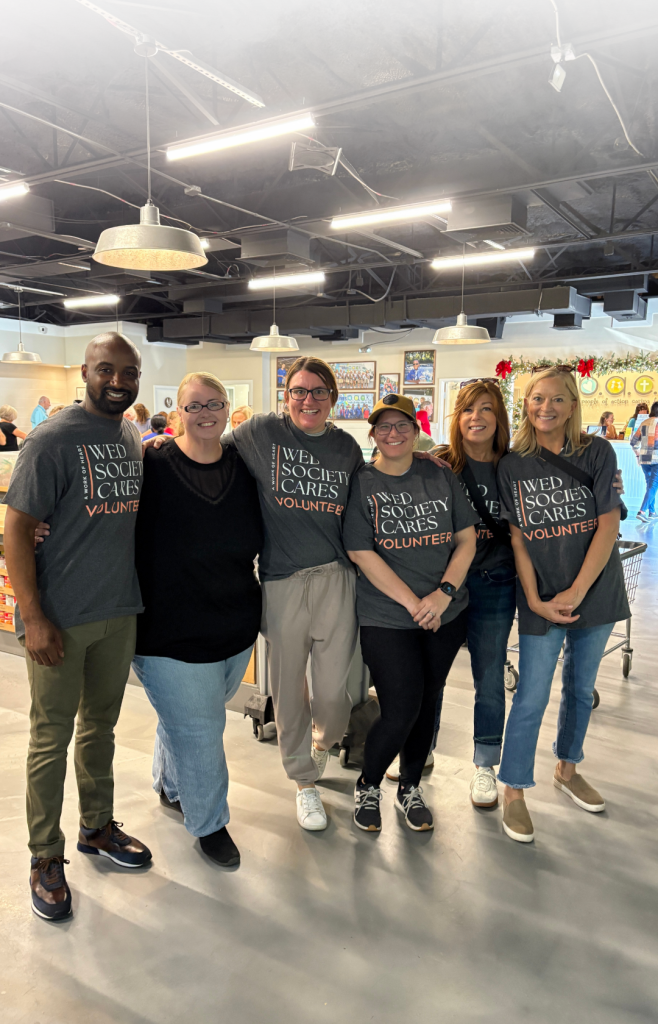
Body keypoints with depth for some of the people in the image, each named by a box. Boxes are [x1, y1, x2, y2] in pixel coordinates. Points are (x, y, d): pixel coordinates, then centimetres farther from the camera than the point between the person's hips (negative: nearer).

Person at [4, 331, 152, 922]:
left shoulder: (134, 439, 6)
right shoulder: (53, 440, -14)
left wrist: (139, 593, 14)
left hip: (120, 612, 6)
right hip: (60, 620, -6)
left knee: (101, 727, 20)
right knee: (52, 737, 7)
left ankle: (98, 827, 38)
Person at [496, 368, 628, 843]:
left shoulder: (597, 452, -4)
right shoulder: (512, 466, -2)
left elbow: (608, 524, -9)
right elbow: (518, 538, -2)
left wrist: (576, 592, -15)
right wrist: (535, 599, -11)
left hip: (596, 590, 1)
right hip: (541, 599, -1)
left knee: (581, 687, 17)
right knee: (532, 697, 2)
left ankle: (568, 769, 39)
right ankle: (514, 791, 17)